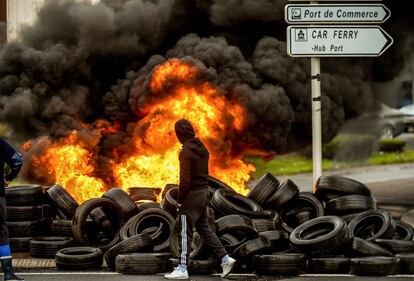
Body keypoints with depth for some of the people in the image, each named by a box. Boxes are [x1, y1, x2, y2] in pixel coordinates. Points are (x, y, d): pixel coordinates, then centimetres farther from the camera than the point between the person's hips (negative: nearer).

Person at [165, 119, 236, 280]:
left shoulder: (186, 152, -17)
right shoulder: (202, 149, 8)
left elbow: (185, 179, -19)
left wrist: (180, 200, -11)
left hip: (192, 195, -8)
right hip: (204, 193, 8)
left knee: (185, 232, 1)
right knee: (204, 228, 17)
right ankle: (225, 259, 13)